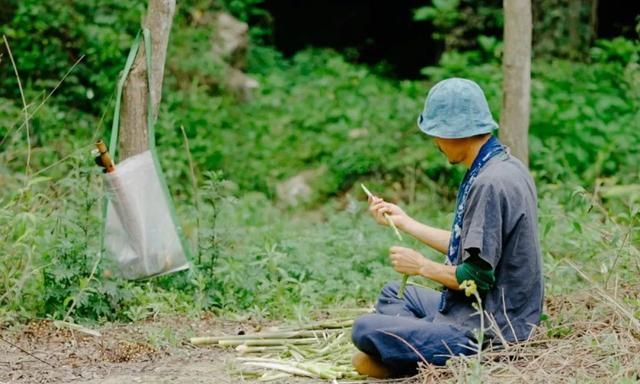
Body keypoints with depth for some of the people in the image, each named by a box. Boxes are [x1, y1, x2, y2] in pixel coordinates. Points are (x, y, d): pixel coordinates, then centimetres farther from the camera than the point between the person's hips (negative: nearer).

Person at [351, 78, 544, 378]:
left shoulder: (490, 184, -23)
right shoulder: (502, 167, 8)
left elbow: (477, 276, -23)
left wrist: (422, 266, -7)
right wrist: (404, 222, 21)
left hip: (484, 335, -11)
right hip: (488, 313, 11)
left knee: (365, 330, -18)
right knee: (392, 296, 27)